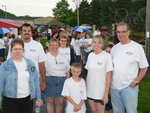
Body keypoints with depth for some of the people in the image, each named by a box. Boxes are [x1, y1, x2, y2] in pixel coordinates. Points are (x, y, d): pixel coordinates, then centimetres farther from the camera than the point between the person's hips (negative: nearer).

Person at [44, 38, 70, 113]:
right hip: (50, 81, -2)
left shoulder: (63, 57, 10)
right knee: (50, 102, 7)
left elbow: (67, 71, 12)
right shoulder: (46, 57, 1)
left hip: (62, 81, 2)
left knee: (60, 102, 4)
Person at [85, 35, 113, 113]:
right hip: (90, 91, 5)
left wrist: (106, 94, -14)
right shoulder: (90, 55, 5)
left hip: (100, 92, -4)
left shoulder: (107, 56, -11)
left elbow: (109, 77, -11)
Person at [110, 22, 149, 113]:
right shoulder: (114, 48, 8)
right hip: (114, 86, 5)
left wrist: (136, 82, -13)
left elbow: (144, 68, -3)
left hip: (129, 87, -4)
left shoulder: (137, 47, -6)